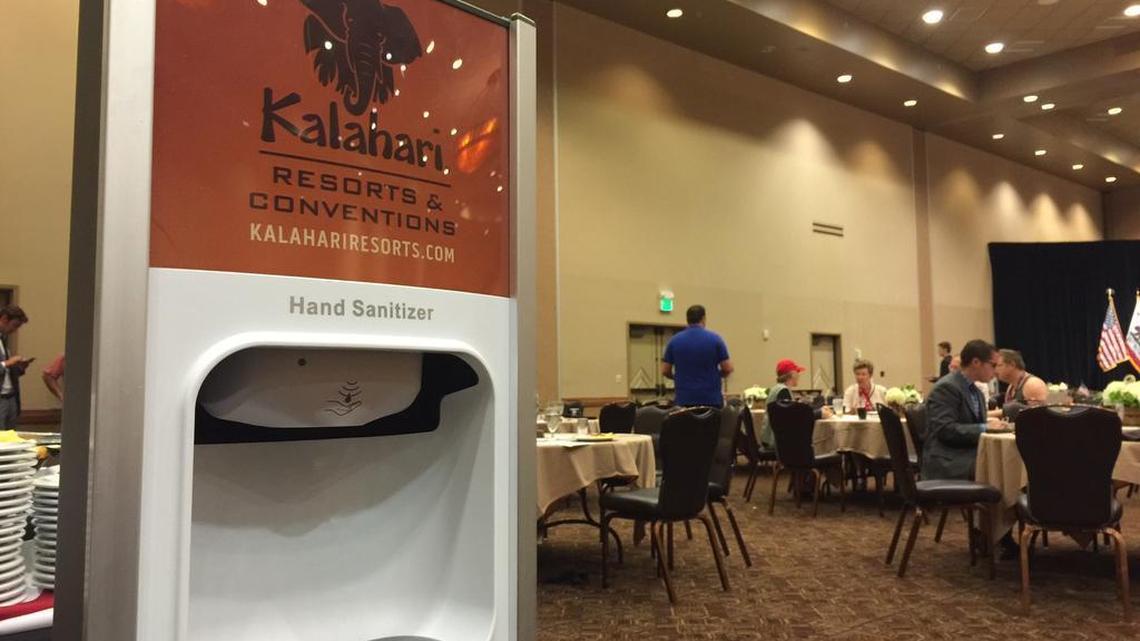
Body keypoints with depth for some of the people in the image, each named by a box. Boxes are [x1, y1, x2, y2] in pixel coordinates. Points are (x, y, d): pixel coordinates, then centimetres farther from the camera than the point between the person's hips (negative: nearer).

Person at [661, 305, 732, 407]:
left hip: (684, 399, 1)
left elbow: (665, 371, 4)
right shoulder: (715, 339, -4)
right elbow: (728, 368, -5)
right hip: (711, 399, -1)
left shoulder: (675, 340, 0)